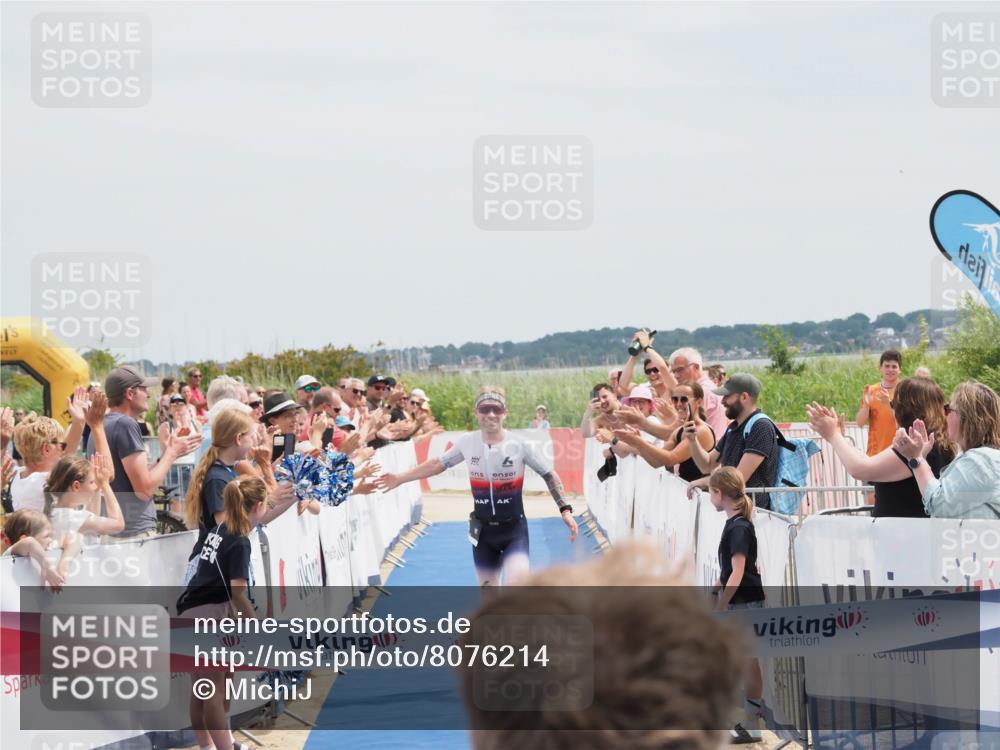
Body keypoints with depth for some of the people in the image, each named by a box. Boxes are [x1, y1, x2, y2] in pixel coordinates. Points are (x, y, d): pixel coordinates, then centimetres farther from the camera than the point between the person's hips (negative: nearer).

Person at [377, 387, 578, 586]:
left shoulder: (518, 445, -14)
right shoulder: (467, 442, -6)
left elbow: (549, 475, -3)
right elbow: (438, 464, 10)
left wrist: (565, 510, -10)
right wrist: (400, 478, 12)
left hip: (514, 529, -3)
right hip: (483, 530, 3)